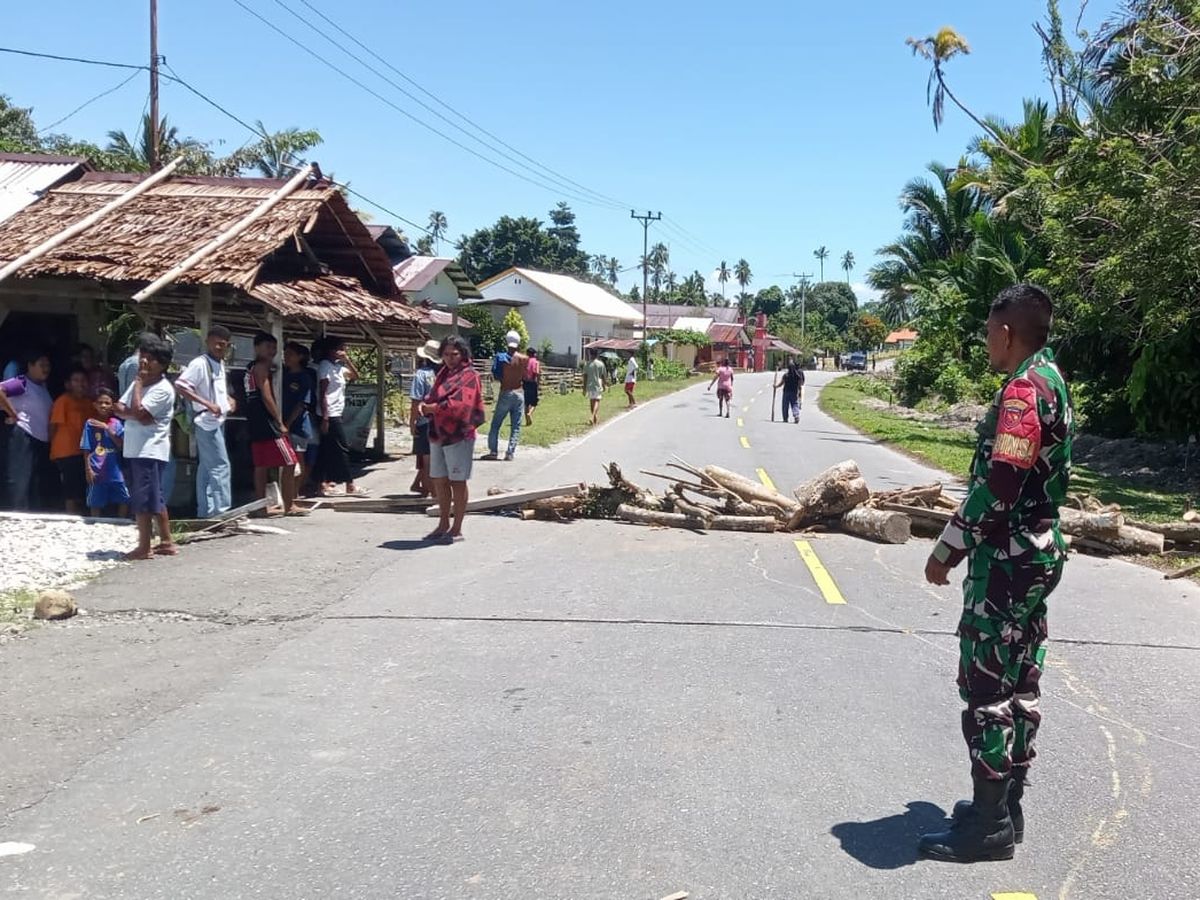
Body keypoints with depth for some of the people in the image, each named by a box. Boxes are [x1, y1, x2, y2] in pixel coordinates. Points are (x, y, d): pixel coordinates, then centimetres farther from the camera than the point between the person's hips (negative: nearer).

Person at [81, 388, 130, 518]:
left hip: (115, 470, 2)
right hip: (97, 471, -2)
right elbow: (87, 450, -1)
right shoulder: (90, 423, -2)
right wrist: (88, 469, -6)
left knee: (124, 500, 2)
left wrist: (107, 428, -12)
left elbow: (121, 444, -5)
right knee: (96, 503, 7)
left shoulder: (117, 423, 3)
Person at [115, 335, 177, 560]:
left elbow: (137, 410, -21)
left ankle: (144, 547, 2)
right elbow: (119, 408, 6)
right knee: (155, 499, 14)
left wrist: (139, 382, -12)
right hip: (135, 449, 9)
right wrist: (139, 415, -13)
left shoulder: (163, 389, -12)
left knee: (142, 500, -5)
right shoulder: (140, 383, 14)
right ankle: (166, 542, 22)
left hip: (151, 450, -9)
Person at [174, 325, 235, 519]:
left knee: (206, 468, 13)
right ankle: (222, 510, -8)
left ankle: (205, 511, 19)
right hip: (206, 421, -9)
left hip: (218, 421, 9)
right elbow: (179, 385, -22)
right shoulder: (199, 363, -13)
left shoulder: (220, 364, 14)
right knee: (221, 466, -10)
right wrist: (207, 404, -24)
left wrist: (228, 399, 10)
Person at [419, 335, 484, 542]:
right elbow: (433, 396, 15)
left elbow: (458, 405, -21)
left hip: (458, 436, -8)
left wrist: (432, 408, -12)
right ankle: (443, 524, 26)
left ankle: (457, 529, 8)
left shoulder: (469, 376, -9)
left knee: (457, 482, 0)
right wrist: (425, 404, -8)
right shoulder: (443, 374, 17)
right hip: (438, 435, 8)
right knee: (439, 480, 13)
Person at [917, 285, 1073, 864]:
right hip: (1037, 553, 10)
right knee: (1019, 682, 15)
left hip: (1007, 560, -10)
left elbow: (996, 487, -24)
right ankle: (1005, 807, 25)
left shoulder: (1022, 391, -19)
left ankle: (989, 825, 5)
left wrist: (947, 551, -14)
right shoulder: (1053, 382, 12)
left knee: (986, 686, -3)